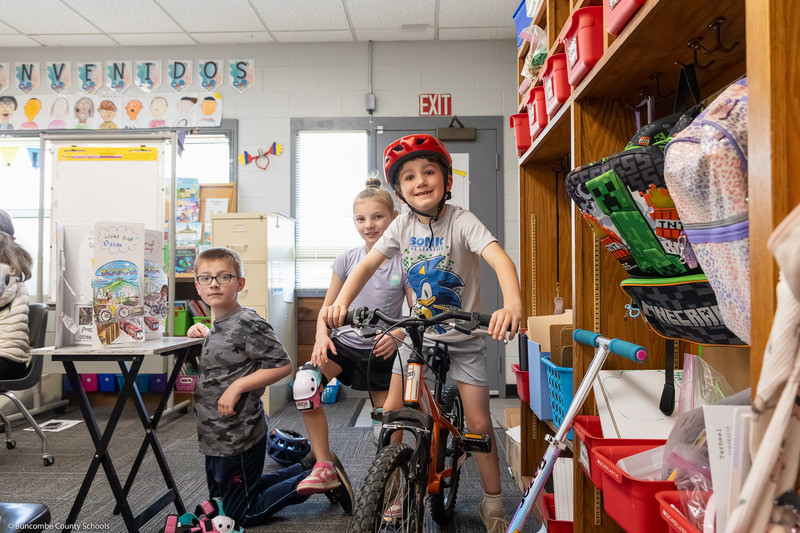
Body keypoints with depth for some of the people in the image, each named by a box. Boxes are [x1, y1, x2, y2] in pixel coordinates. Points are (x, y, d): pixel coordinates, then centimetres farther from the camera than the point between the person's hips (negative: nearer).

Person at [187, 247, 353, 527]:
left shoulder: (249, 323, -21)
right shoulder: (218, 324, 6)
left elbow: (282, 365, -23)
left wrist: (238, 386, -25)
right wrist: (205, 334, 7)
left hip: (238, 440, -9)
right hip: (216, 439, 9)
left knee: (243, 515, 5)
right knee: (219, 503, 25)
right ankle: (309, 468, 26)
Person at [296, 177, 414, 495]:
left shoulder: (404, 263, -6)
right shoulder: (348, 259, 0)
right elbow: (327, 307, 4)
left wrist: (397, 334, -27)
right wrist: (321, 337, -15)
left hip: (381, 352, -1)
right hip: (344, 343, 1)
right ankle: (324, 467, -12)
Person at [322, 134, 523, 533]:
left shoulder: (461, 221, -18)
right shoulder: (403, 225, -5)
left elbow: (499, 259, -32)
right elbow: (368, 264, -8)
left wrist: (513, 305, -52)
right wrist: (340, 303, -26)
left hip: (464, 337, -3)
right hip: (418, 332, 3)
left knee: (478, 422, -1)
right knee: (391, 414, -2)